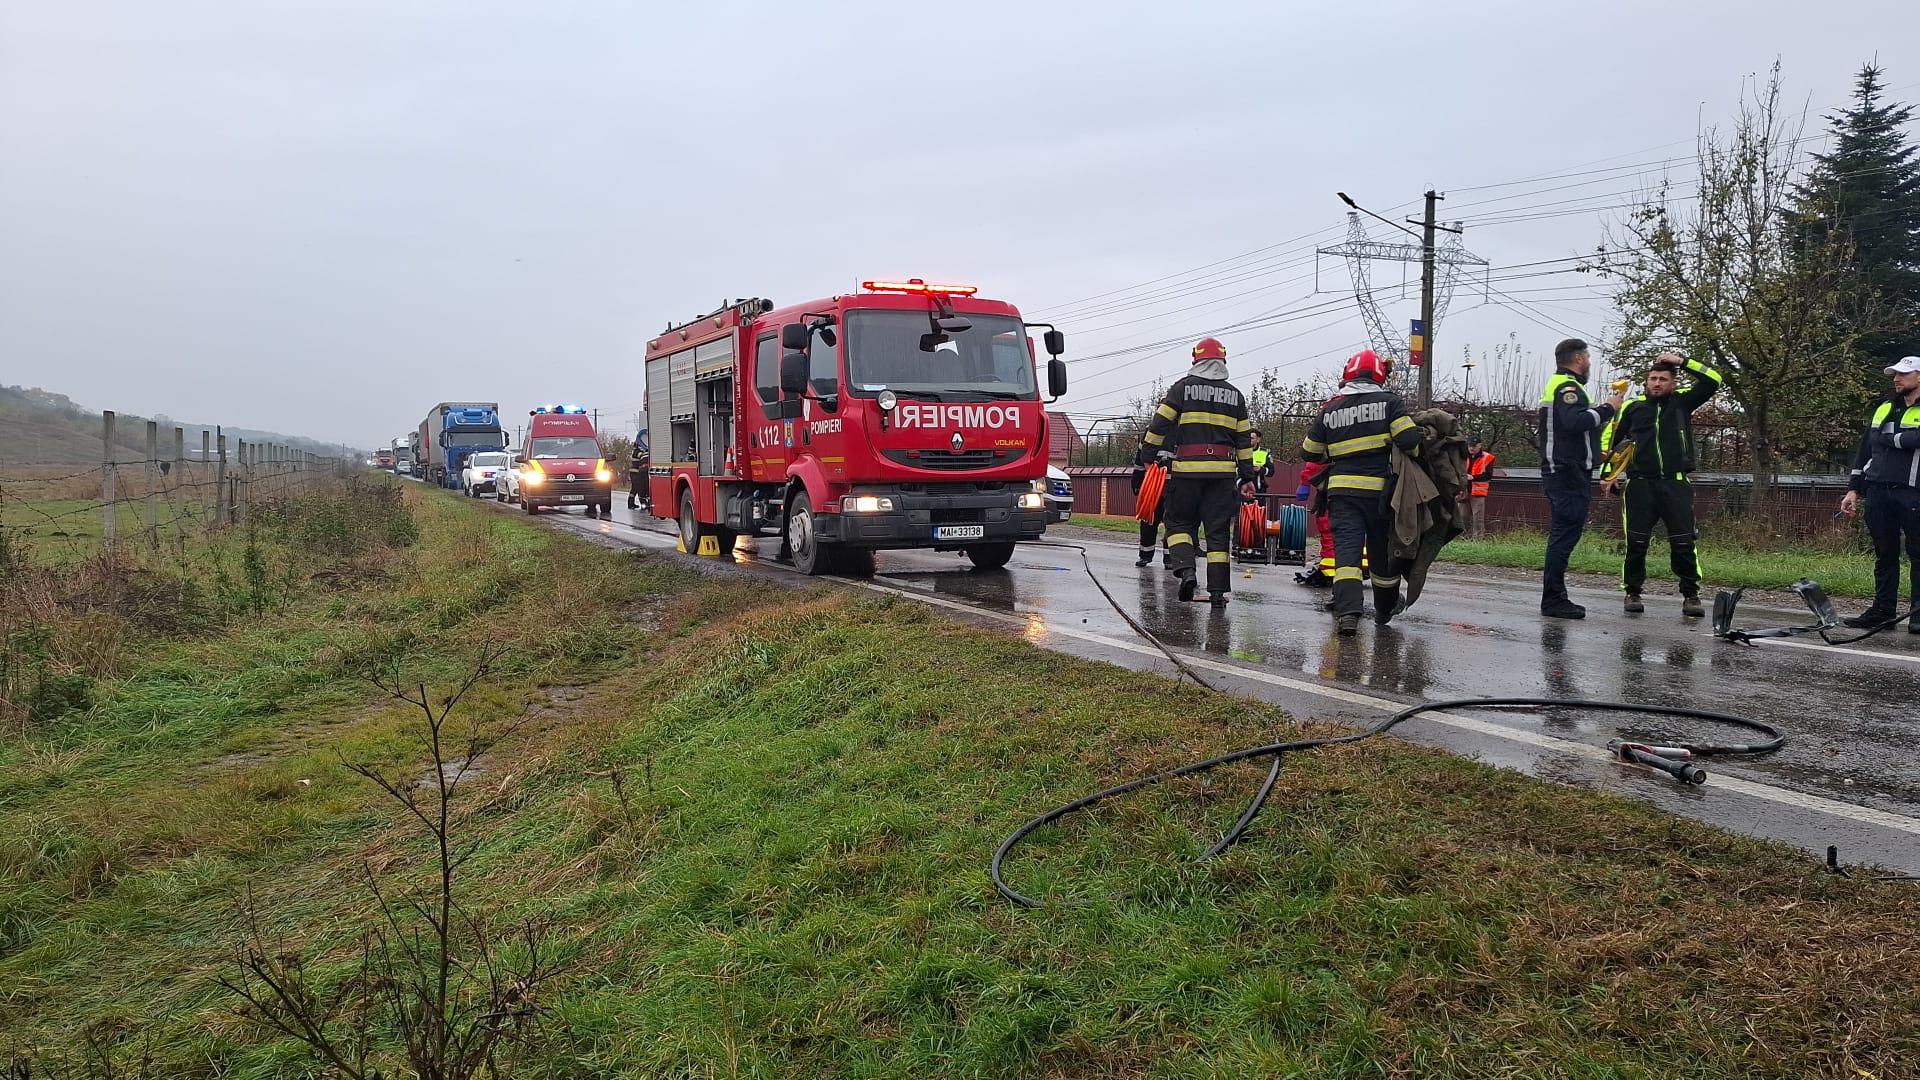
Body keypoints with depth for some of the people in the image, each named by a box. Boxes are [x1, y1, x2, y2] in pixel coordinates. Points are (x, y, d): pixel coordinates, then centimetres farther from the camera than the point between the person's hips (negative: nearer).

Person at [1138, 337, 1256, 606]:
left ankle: (1185, 569, -13)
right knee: (1218, 530, 4)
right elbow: (1244, 439, 14)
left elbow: (1159, 424, -1)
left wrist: (1147, 456, 7)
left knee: (1179, 522, 10)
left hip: (1185, 469, -2)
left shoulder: (1183, 387, 3)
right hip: (1223, 471, 2)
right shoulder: (1235, 395, 13)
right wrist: (1247, 477, 18)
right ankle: (1218, 590, 3)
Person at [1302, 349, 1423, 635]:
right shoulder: (1389, 402, -1)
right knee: (1383, 550, 15)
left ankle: (1347, 613, -24)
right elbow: (1409, 439, -13)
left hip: (1342, 490, 1)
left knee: (1346, 548, -6)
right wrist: (1416, 457, 8)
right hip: (1380, 490, 0)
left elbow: (1310, 452, 15)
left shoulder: (1329, 409, 7)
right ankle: (1384, 609, 34)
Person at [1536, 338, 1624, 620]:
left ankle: (1555, 597, 17)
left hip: (1558, 470, 11)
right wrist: (1607, 408, -17)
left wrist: (1602, 409, 14)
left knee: (1562, 534, 14)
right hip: (1570, 472, -11)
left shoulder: (1556, 385, 22)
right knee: (1566, 534, -11)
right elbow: (1574, 421, -29)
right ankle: (1553, 599, -11)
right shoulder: (1568, 386, -12)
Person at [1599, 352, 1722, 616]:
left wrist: (1682, 362, -4)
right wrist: (1607, 473, 10)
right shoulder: (1633, 407, 11)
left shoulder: (1682, 402, 10)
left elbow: (1712, 381, 0)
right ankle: (1632, 593, 13)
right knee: (1636, 542, 2)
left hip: (1676, 484, -1)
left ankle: (1691, 595, 7)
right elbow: (1610, 439, 17)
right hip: (1639, 485, 1)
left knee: (1684, 542, -2)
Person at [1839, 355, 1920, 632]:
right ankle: (1883, 609, 15)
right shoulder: (1884, 409, 19)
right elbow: (1865, 450, 19)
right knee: (1884, 554, 10)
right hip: (1878, 492, 6)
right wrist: (1854, 489, 13)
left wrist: (1888, 440, -6)